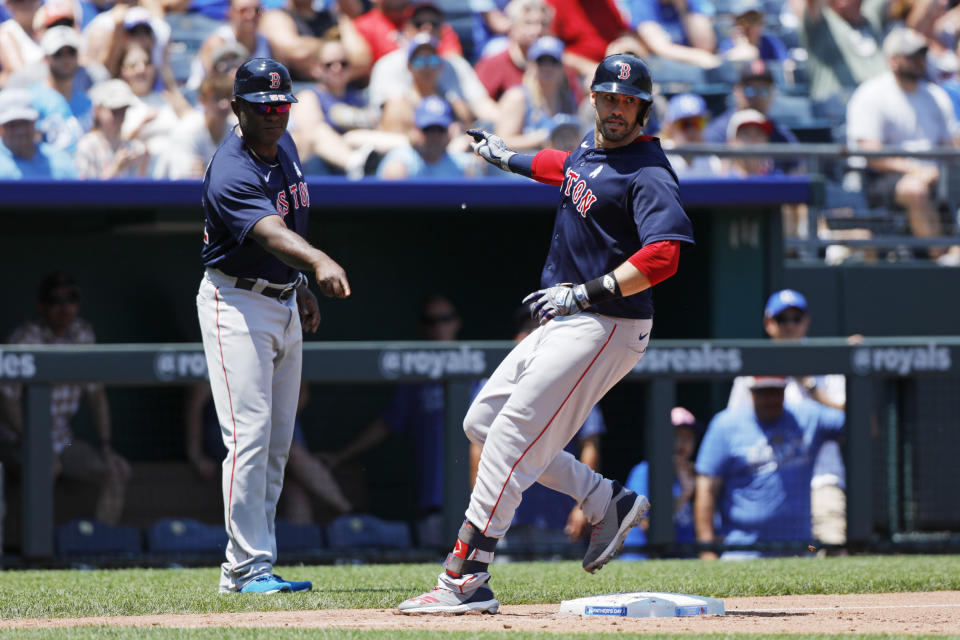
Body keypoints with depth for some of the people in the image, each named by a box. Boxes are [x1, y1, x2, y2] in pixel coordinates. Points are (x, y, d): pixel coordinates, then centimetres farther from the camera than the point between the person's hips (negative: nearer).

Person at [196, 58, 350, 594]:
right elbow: (270, 231, -43)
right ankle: (249, 567, -14)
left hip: (285, 307, 9)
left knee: (278, 444, 10)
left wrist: (300, 286, 16)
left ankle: (247, 565, 14)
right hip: (236, 304, -9)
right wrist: (318, 262, -60)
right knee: (250, 436, -16)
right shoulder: (231, 176, -25)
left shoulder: (284, 146, 4)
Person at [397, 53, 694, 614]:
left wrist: (584, 293, -28)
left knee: (512, 436, -15)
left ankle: (466, 580, -15)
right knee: (482, 421, 13)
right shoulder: (592, 148, 12)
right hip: (565, 322, 10)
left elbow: (662, 257, -29)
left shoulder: (650, 175, -17)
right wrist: (508, 157, 47)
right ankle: (607, 502, 13)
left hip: (607, 326, -10)